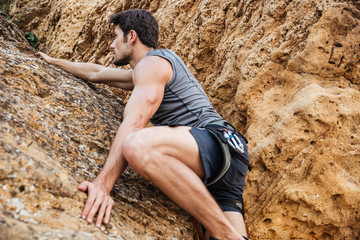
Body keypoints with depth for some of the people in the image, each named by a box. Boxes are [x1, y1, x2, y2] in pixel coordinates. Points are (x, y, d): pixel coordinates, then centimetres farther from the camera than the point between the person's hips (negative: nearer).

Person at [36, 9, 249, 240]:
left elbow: (133, 124, -16)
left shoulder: (152, 62, -1)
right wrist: (54, 61, 53)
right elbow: (96, 73, 44)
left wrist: (103, 183, -25)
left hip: (221, 144, -9)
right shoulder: (143, 73, 31)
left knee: (138, 146, -35)